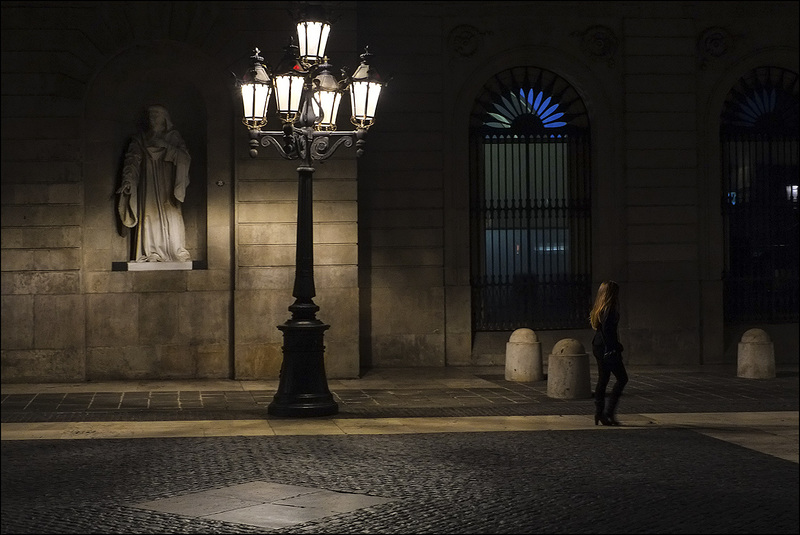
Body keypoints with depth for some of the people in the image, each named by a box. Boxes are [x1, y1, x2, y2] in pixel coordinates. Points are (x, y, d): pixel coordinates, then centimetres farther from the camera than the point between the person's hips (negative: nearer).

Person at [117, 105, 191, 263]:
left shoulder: (174, 137, 11)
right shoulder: (140, 139, 13)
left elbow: (185, 158, -1)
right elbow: (132, 161, 3)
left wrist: (165, 146, -11)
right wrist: (128, 180, -12)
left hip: (168, 186, 0)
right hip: (149, 184, 0)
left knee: (172, 217, -9)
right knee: (150, 217, -9)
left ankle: (177, 251, -8)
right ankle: (152, 253, -11)